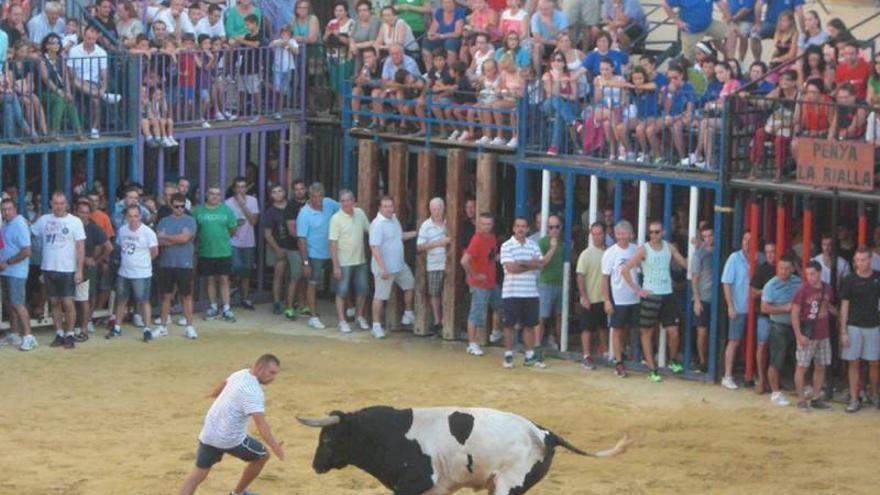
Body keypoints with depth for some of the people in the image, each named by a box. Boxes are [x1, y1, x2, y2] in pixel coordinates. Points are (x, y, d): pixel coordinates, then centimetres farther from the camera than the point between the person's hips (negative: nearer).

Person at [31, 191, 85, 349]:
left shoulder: (75, 222, -5)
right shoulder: (44, 220, 5)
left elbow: (80, 247, -6)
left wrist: (79, 270, -10)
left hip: (67, 270, -4)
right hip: (48, 269, 4)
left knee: (67, 303, -2)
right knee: (54, 302, 9)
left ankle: (69, 335, 9)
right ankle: (59, 334, 17)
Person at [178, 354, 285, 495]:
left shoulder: (241, 374, 4)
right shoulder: (253, 392, -24)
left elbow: (219, 389, 26)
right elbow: (261, 424, -37)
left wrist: (216, 393, 46)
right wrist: (275, 447, -43)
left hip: (208, 433, 7)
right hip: (230, 439, -7)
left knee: (197, 475, 7)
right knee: (262, 456, 16)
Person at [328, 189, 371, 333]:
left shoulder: (360, 213, 1)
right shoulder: (336, 219, -14)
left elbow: (369, 230, 15)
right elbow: (333, 243, -14)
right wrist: (335, 266, -17)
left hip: (360, 261, 5)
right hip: (344, 262, -5)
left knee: (362, 290, 11)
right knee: (342, 292, 1)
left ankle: (359, 316, 28)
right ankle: (342, 321, 9)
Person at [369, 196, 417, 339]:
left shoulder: (394, 219, 7)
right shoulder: (378, 224, -21)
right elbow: (374, 247, -26)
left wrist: (416, 233, 18)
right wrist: (383, 268, -29)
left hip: (400, 265, 9)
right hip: (385, 268, -9)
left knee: (409, 285, 21)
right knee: (380, 296, -2)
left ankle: (408, 314, 38)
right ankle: (376, 326, 6)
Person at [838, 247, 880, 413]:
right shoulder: (849, 280, -2)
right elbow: (844, 306, -1)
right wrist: (843, 332, -6)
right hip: (854, 326, -1)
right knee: (854, 363, 1)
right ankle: (854, 399, 5)